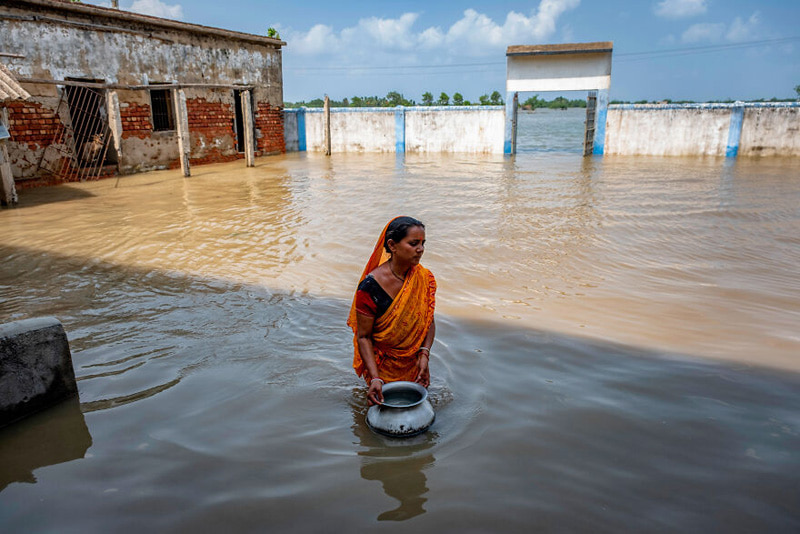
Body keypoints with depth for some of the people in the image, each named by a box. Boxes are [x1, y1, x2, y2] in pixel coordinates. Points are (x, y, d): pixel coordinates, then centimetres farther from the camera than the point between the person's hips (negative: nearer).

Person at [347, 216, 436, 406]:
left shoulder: (425, 279, -12)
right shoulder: (370, 287, -25)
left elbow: (429, 321, -2)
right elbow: (363, 336, -20)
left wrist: (424, 355, -18)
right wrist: (375, 378, -27)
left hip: (413, 362, 4)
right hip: (382, 364, -4)